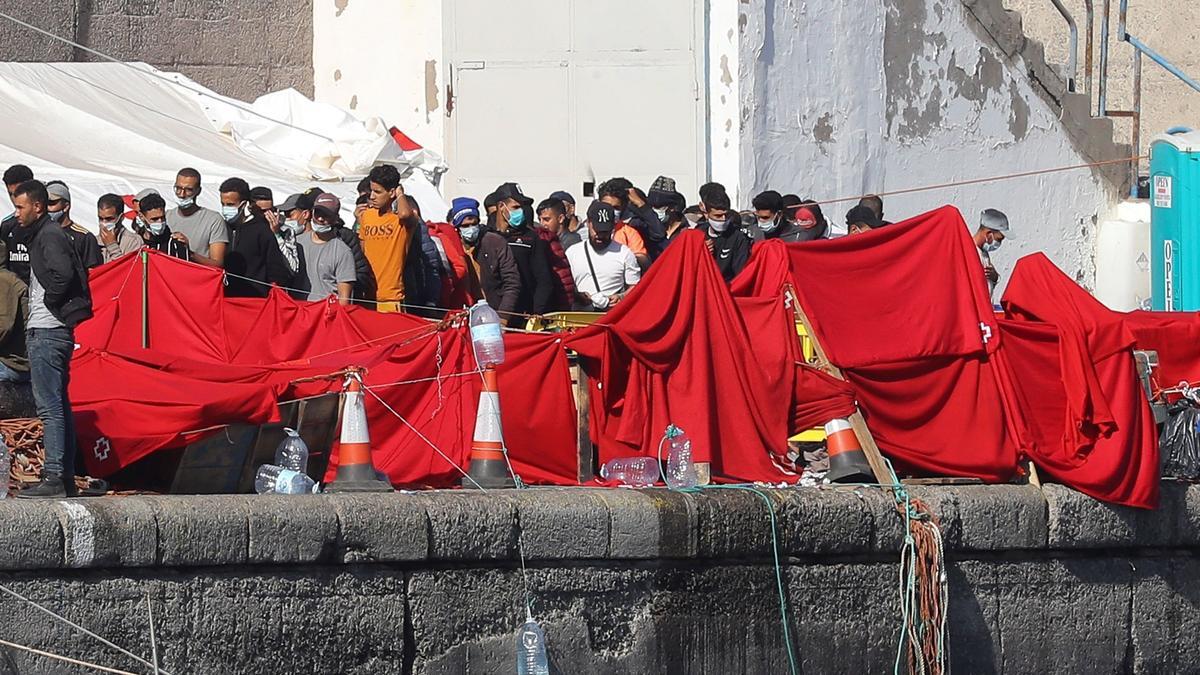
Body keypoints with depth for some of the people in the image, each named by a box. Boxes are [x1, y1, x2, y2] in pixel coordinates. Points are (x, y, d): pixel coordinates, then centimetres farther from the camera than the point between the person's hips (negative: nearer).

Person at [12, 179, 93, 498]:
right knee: (59, 406, 11)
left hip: (46, 332, -11)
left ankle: (53, 478, -15)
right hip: (45, 331, 11)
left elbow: (63, 273, -27)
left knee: (50, 407, -12)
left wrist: (49, 302, -13)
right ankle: (66, 478, 14)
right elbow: (72, 273, 24)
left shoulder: (49, 236, -11)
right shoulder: (45, 235, 19)